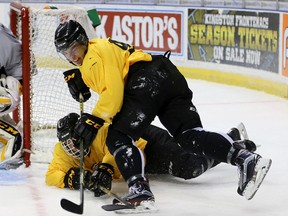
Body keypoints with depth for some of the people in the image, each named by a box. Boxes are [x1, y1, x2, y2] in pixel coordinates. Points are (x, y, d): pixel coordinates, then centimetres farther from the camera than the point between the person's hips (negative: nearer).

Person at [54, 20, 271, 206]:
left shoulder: (96, 53, 1)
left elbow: (113, 93, -11)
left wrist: (92, 121, -9)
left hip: (148, 81, -10)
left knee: (117, 137, -11)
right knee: (189, 135, -4)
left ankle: (139, 189, -30)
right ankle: (246, 159, -21)